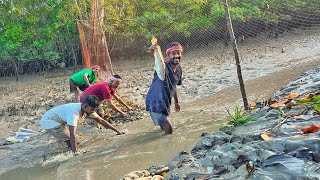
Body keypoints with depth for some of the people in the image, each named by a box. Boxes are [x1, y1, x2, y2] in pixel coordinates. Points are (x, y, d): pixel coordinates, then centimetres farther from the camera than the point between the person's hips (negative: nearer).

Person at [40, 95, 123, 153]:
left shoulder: (87, 109, -11)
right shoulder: (74, 112, -37)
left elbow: (101, 121, -2)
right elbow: (72, 134, -42)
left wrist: (117, 131, -2)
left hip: (60, 121, 8)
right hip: (48, 121, -8)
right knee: (69, 139, -16)